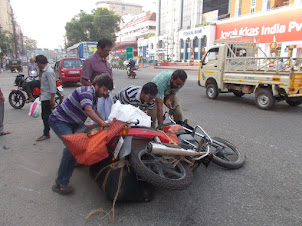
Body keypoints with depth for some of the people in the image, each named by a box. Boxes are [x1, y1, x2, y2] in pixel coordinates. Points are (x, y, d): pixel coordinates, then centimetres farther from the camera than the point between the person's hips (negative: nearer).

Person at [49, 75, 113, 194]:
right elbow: (88, 110, -40)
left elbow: (94, 112, 19)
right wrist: (102, 123, -46)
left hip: (72, 122, 10)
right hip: (58, 120, -10)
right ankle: (60, 184, -19)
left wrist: (103, 122, 11)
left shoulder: (94, 96, 8)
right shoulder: (86, 92, -23)